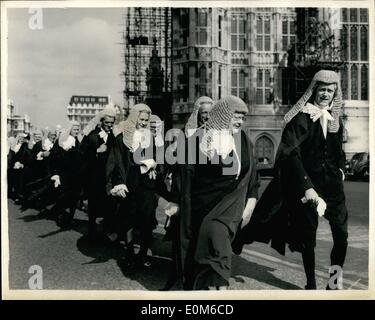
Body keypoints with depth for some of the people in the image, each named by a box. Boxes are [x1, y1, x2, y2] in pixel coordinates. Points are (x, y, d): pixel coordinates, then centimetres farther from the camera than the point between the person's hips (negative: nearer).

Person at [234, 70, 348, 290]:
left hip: (332, 183, 5)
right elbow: (289, 154, -18)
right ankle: (311, 285, 22)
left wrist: (340, 171, 9)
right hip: (307, 184, -5)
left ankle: (335, 283, 14)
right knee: (308, 236, 6)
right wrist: (306, 187, -23)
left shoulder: (335, 120, 9)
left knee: (341, 233, -1)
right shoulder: (302, 117, -10)